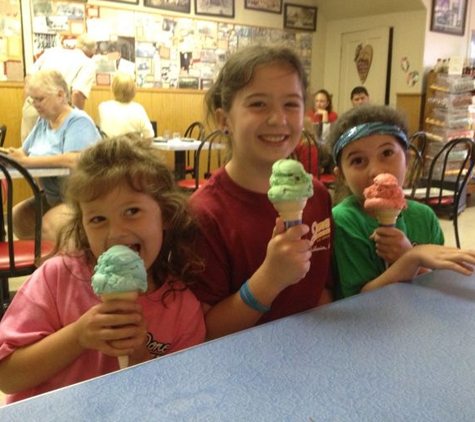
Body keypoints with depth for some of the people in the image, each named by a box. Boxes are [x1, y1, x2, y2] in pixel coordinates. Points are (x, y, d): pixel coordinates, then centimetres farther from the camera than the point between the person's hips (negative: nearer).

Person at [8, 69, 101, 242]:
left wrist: (27, 161, -27)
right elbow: (24, 151, 14)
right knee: (17, 216, -2)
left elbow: (73, 160, -31)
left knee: (48, 226, -26)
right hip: (53, 197, 9)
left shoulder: (78, 121, -16)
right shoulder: (43, 121, 11)